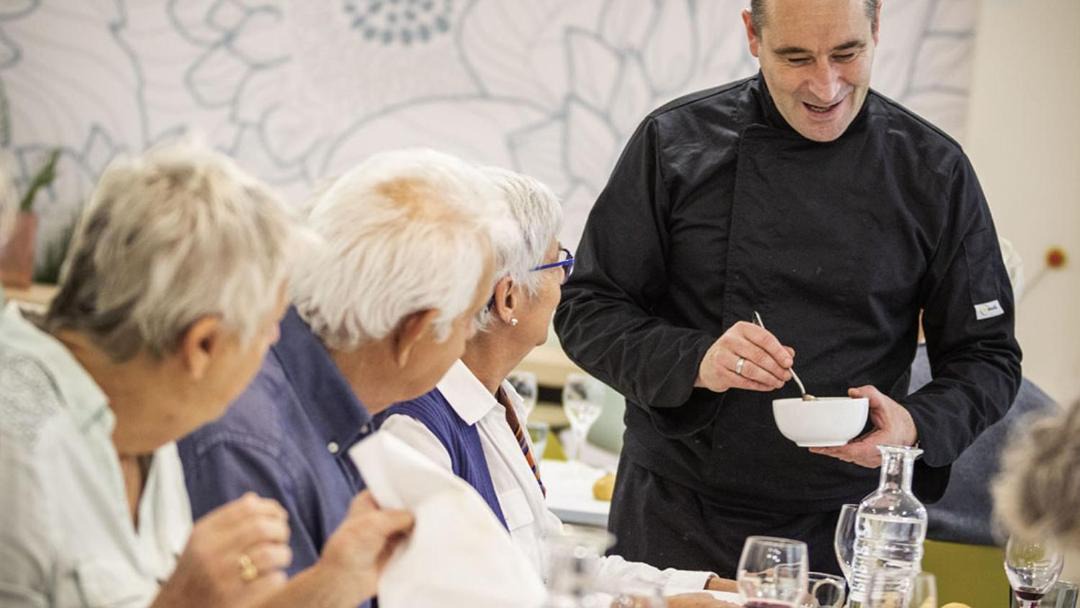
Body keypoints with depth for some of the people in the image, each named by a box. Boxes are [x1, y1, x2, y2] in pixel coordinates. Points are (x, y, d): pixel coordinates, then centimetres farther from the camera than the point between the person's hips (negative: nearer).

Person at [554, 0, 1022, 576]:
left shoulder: (932, 172, -4)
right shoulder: (676, 142, -5)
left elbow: (986, 356, 0)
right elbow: (585, 311, -4)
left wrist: (917, 427, -20)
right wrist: (695, 363, -21)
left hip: (844, 529, 0)